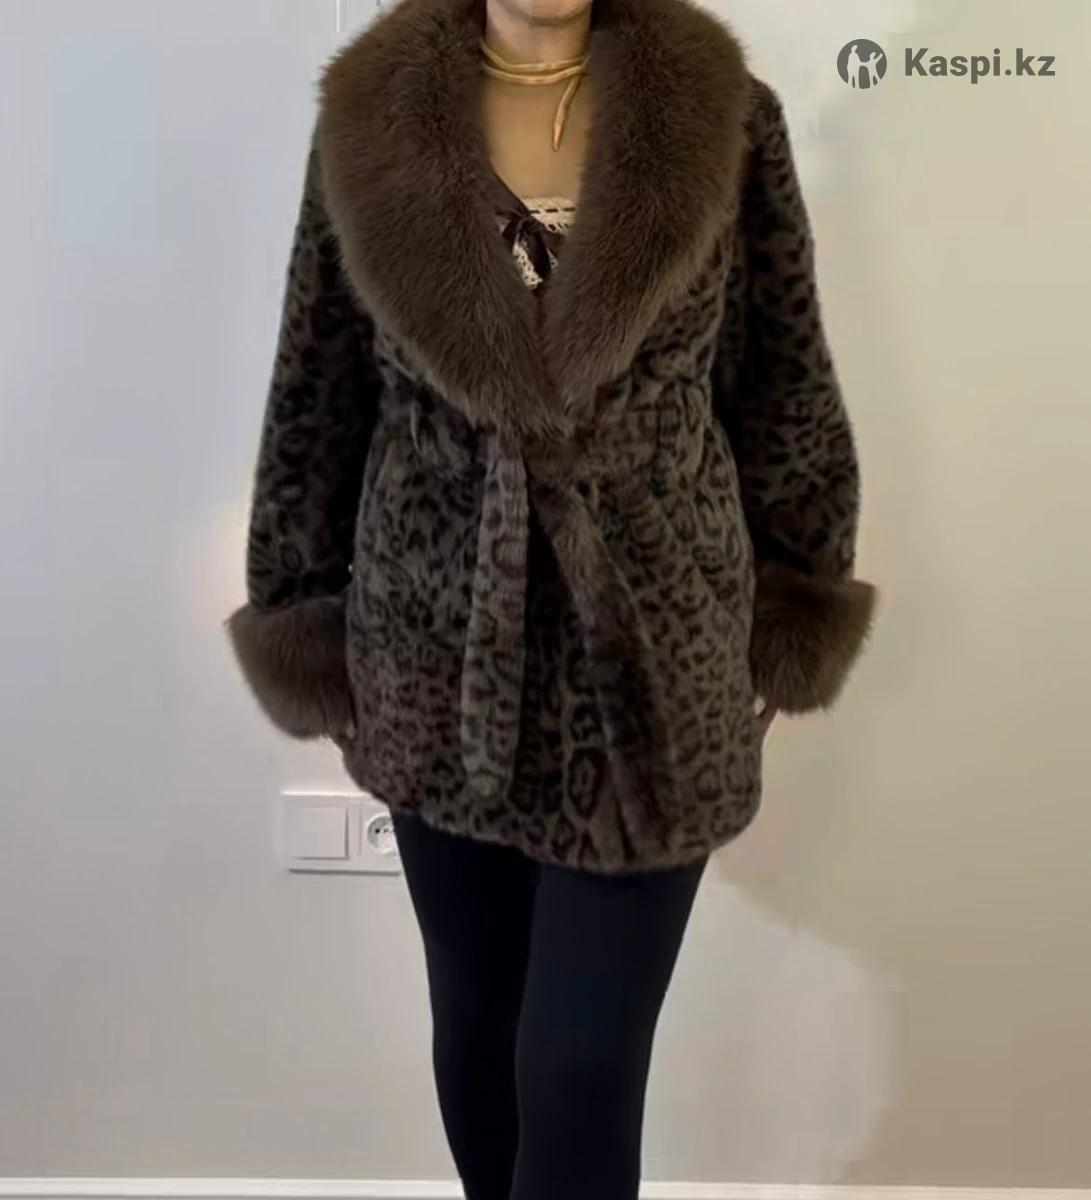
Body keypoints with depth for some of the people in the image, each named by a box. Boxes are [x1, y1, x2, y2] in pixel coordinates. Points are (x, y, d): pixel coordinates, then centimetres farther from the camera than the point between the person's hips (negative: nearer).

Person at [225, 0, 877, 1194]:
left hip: (651, 655, -1)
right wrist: (307, 632, 5)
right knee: (475, 1031, 18)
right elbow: (315, 398, 3)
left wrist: (785, 620, 6)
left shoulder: (723, 114, -5)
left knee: (581, 1069, 2)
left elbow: (783, 387, 3)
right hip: (440, 657, 2)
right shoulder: (369, 118, -2)